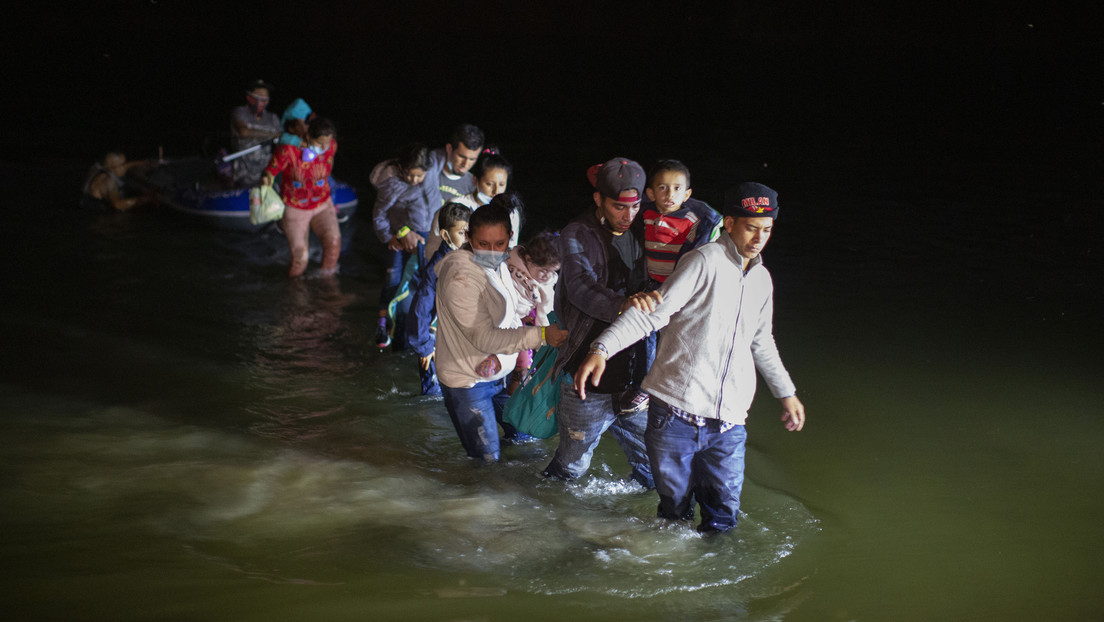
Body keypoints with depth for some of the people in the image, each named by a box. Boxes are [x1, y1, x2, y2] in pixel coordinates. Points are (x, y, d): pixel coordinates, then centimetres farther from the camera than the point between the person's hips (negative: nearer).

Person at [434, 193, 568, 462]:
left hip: (499, 375, 8)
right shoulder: (461, 276, -26)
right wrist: (540, 335, -33)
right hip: (467, 381, -8)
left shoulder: (497, 264, 2)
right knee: (487, 459, -3)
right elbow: (484, 337, -28)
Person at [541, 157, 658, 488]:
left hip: (633, 376, 4)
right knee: (573, 465, 10)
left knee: (652, 471, 11)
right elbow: (581, 287, -28)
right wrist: (621, 305, -47)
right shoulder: (577, 236, -9)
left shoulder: (639, 234, 6)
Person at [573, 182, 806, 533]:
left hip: (728, 419, 5)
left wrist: (786, 392, 34)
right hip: (677, 410, -5)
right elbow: (653, 311, -15)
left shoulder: (762, 279, 15)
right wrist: (602, 348, -27)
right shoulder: (706, 261, -8)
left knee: (722, 517, 6)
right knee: (674, 508, 7)